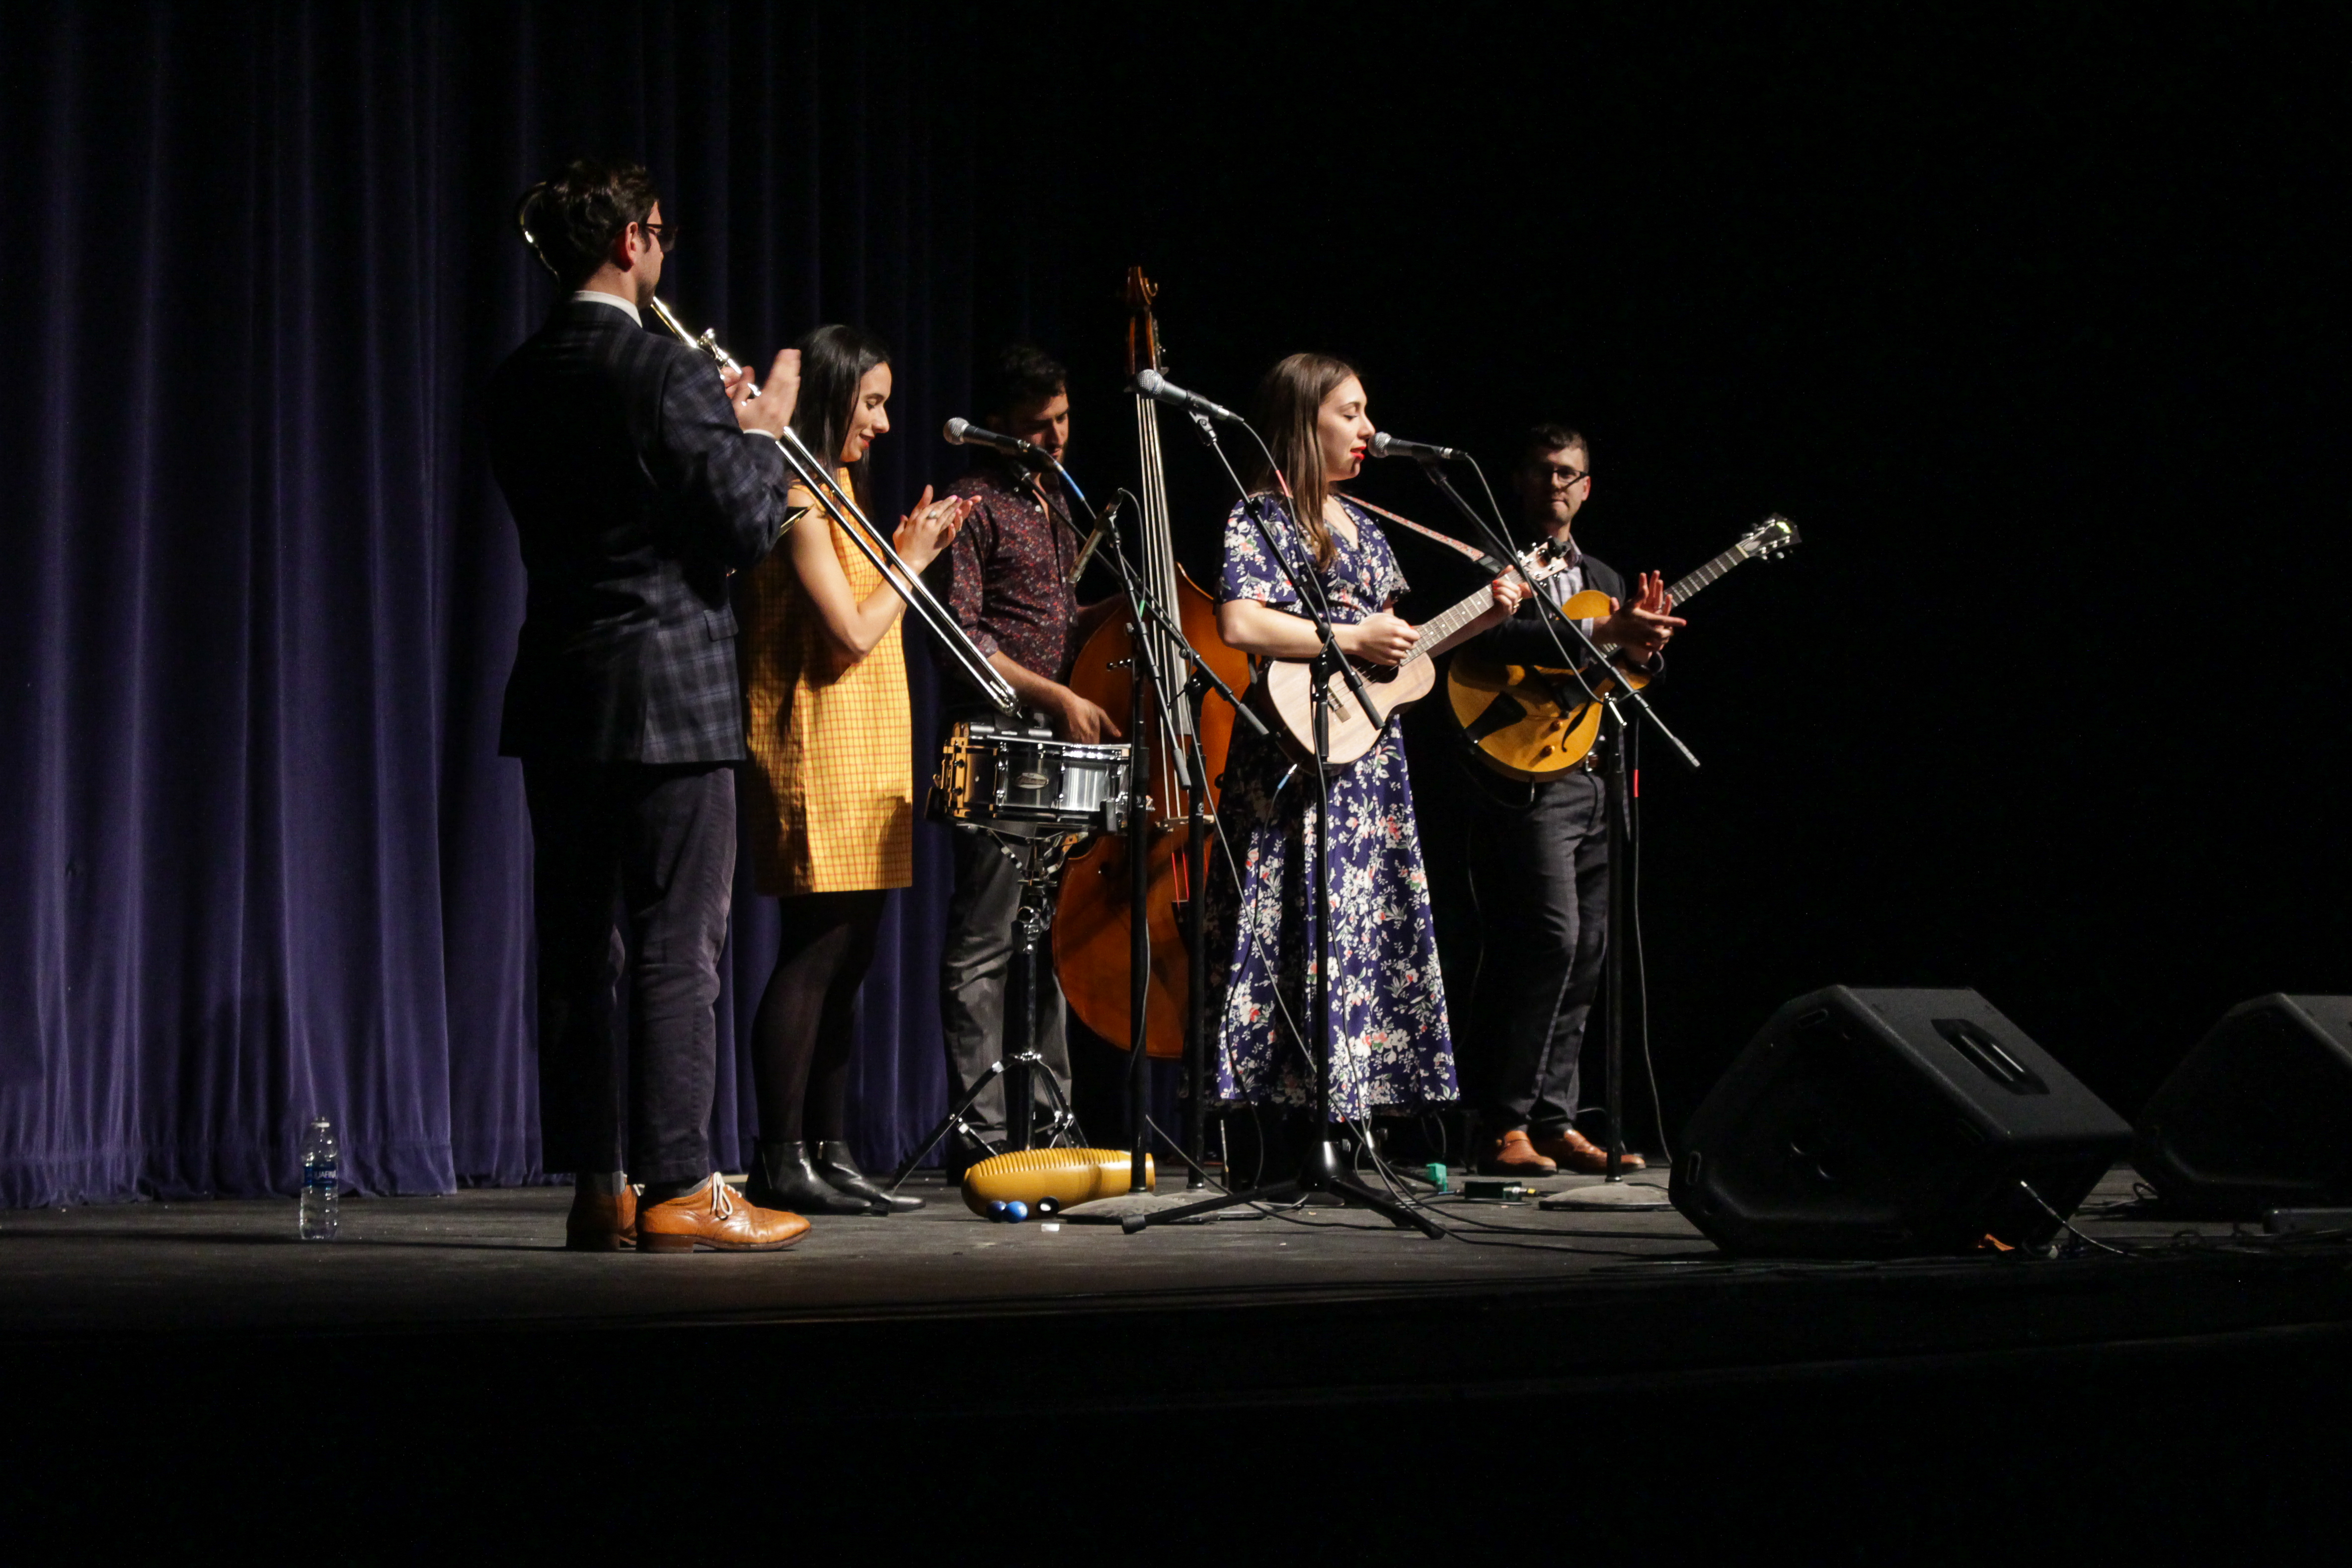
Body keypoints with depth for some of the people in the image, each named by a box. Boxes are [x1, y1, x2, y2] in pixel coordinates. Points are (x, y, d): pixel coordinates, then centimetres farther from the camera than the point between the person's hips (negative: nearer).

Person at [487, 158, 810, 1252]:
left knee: (578, 950, 8)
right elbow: (747, 530, -12)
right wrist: (759, 431, 5)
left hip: (558, 697, 7)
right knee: (676, 952, -3)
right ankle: (678, 1191, -2)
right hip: (666, 693, -7)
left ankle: (595, 1186, 12)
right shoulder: (666, 372, -13)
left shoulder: (520, 382, 10)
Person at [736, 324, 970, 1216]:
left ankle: (829, 1153, 12)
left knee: (843, 959, 9)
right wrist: (910, 559, -4)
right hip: (819, 757, -10)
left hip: (861, 764, 10)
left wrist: (909, 555, 14)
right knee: (813, 957, -10)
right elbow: (852, 636, -16)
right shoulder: (800, 500, -10)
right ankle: (783, 1161, -8)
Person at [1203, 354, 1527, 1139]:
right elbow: (1239, 624, -21)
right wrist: (1352, 641, -17)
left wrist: (1482, 618, 13)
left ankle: (1361, 1127, 12)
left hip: (1371, 768, 9)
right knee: (1309, 936, -10)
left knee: (1377, 939, 7)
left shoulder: (1361, 525, 19)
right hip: (1301, 765, -8)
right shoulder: (1262, 517, -6)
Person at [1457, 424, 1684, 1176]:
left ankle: (1552, 1121, 12)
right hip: (1527, 777, -8)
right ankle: (1503, 1124, -14)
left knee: (1586, 953, 6)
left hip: (1594, 781, 8)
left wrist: (1645, 644, 0)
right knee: (1551, 938, -18)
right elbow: (1488, 639, -19)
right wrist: (1601, 633, -24)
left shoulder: (1603, 579, 24)